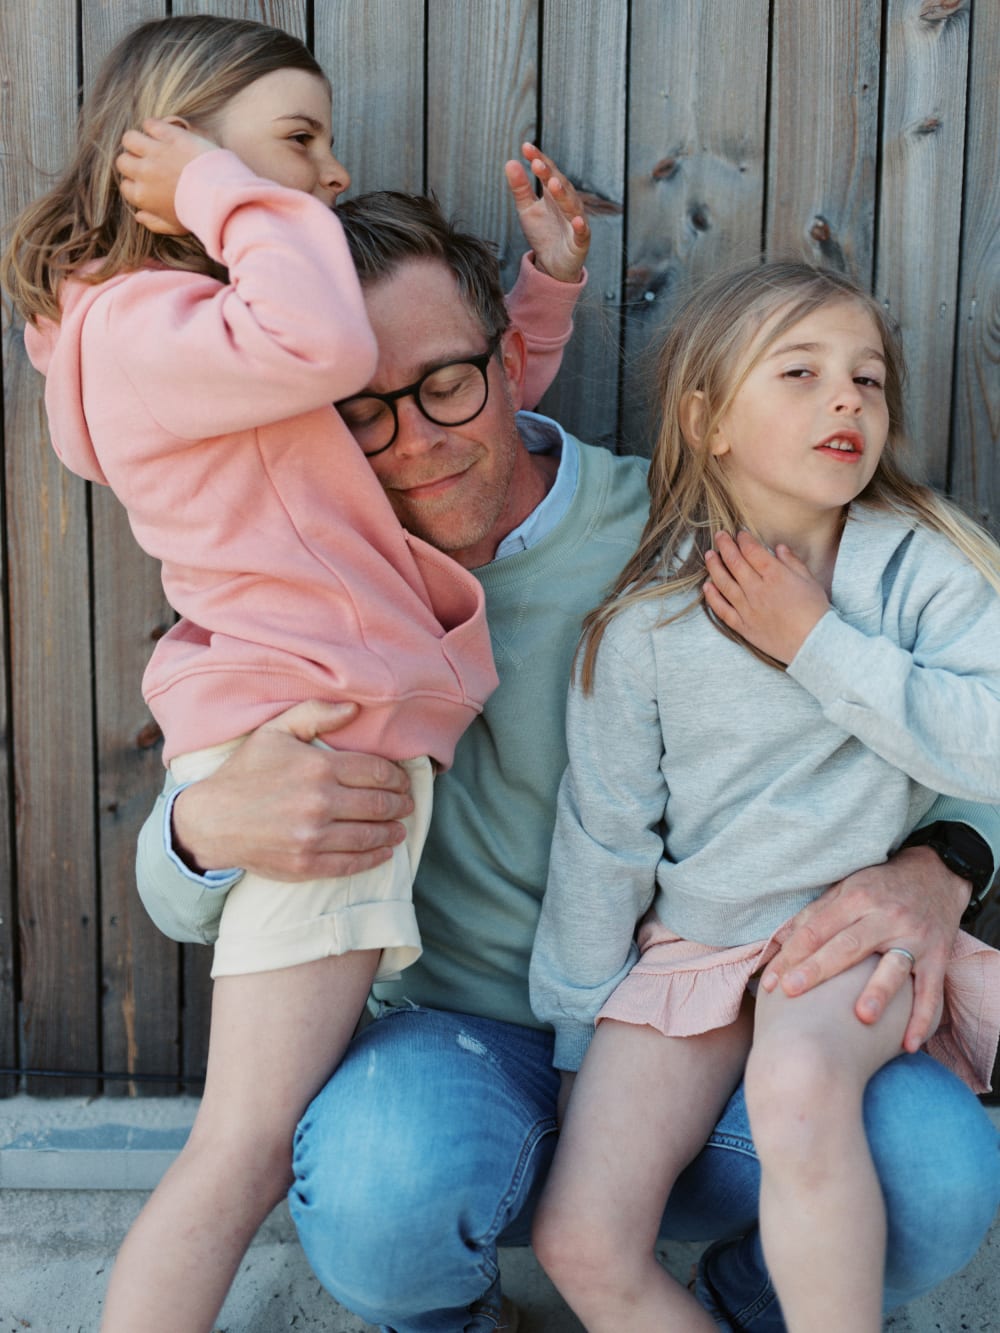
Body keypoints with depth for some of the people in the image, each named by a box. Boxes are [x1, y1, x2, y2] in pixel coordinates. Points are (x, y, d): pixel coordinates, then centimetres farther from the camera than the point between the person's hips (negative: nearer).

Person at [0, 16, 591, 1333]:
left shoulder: (212, 324, 23)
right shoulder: (142, 325, -9)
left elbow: (464, 398, 29)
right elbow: (326, 344, -32)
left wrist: (545, 287, 14)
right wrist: (226, 188, -15)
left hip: (355, 735, 10)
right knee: (248, 1146, -6)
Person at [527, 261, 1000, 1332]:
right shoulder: (646, 623, -5)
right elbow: (601, 838, 2)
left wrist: (820, 644, -16)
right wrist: (573, 1042, 6)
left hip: (868, 920, -1)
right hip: (695, 943, 2)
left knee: (798, 1072, -35)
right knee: (578, 1241, -12)